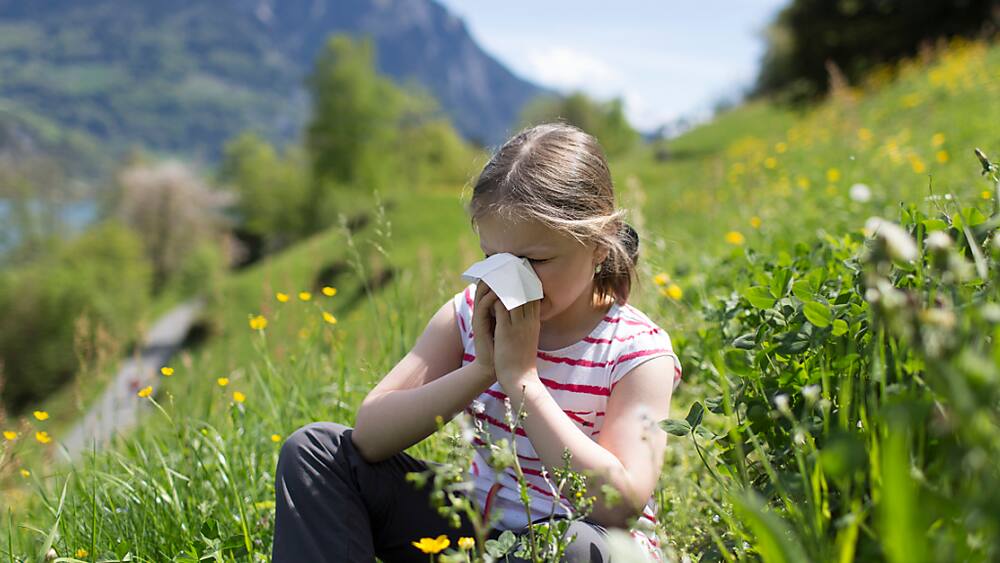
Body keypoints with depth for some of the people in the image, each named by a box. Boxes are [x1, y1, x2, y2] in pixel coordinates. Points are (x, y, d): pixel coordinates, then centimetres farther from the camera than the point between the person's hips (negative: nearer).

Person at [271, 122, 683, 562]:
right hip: (481, 524, 4)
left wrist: (520, 376, -26)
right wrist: (480, 370, -23)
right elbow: (369, 436, -10)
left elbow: (622, 506, -29)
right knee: (316, 449, -6)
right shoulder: (472, 314, -5)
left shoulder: (639, 352, -16)